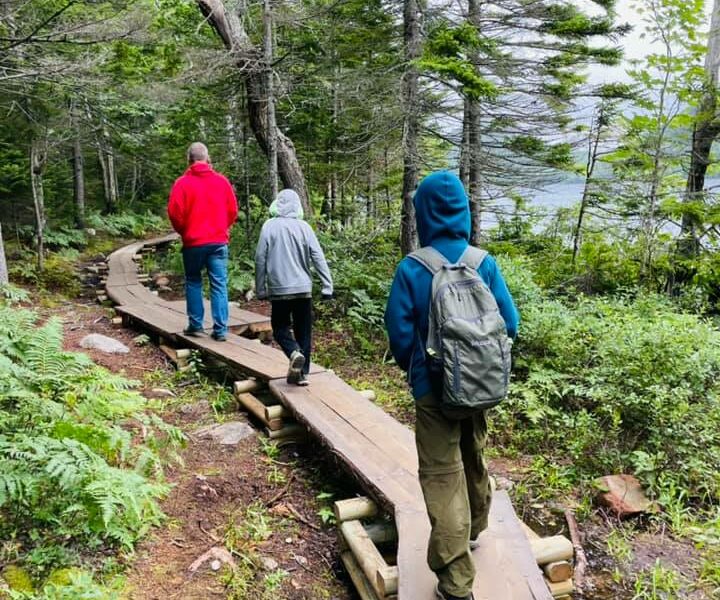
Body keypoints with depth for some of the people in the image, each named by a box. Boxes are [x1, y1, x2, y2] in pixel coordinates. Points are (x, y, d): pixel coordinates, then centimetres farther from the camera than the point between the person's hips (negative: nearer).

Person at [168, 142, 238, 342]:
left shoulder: (183, 183, -5)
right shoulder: (222, 181, 2)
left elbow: (174, 212, -9)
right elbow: (233, 210, 4)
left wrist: (183, 231, 9)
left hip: (193, 242, -1)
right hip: (219, 241, 2)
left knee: (193, 283, 14)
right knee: (219, 285, 2)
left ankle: (196, 325, 15)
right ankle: (220, 330, 0)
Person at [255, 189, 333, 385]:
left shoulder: (269, 226, -4)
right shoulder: (304, 227, -1)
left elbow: (260, 259, -3)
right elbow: (318, 257, -5)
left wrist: (260, 289, 6)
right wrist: (327, 286, -1)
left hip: (279, 289, -1)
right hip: (303, 289, 2)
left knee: (280, 328, 13)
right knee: (303, 332, 11)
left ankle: (294, 353, -13)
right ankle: (301, 372, 12)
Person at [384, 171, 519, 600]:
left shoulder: (411, 270, -15)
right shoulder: (486, 264, -7)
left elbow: (399, 334, -11)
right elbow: (510, 324, -3)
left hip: (434, 389, -4)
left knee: (443, 476, 2)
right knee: (474, 460, 24)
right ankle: (474, 531, 48)